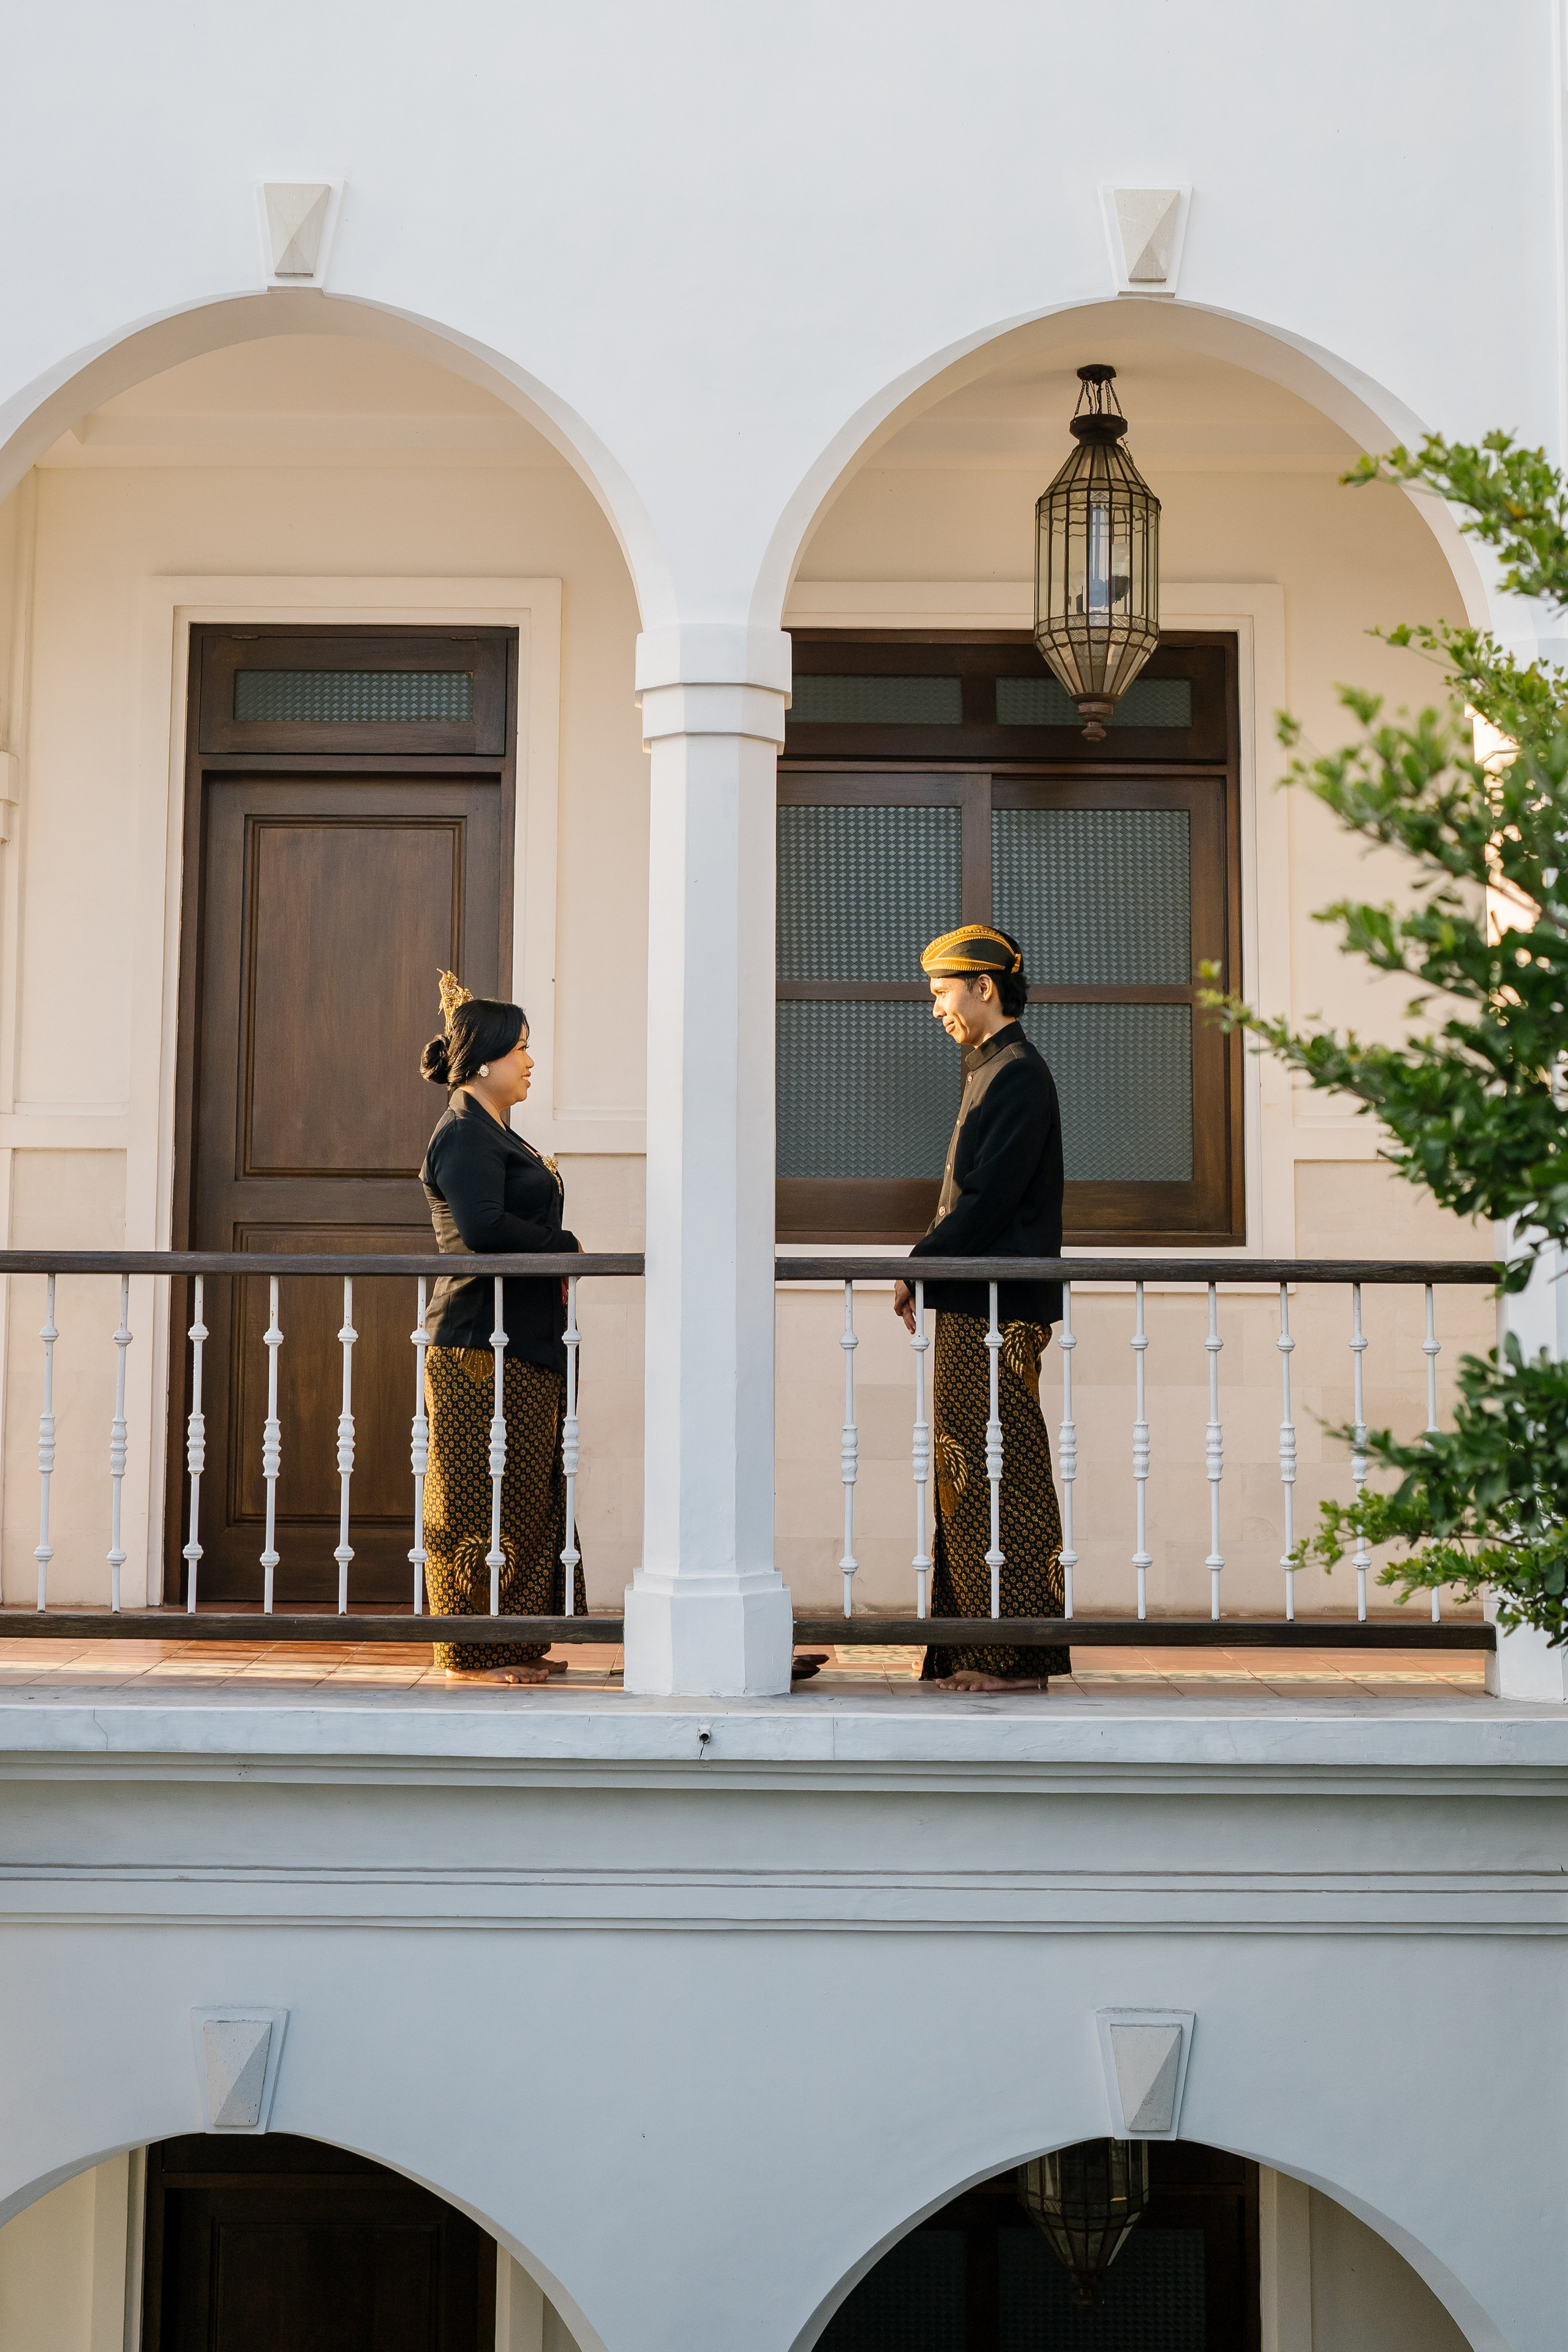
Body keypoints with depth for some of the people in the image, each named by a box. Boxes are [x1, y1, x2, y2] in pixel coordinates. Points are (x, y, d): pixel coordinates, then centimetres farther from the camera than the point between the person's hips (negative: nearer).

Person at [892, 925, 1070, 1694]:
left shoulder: (1018, 1076, -11)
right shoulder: (989, 1073, 20)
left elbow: (988, 1200, -18)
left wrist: (920, 1268, -12)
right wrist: (929, 1268, 11)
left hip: (997, 1312, -10)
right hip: (970, 1309, 10)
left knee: (998, 1480, -7)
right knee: (967, 1479, 10)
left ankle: (1015, 1658, -3)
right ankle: (975, 1654, 14)